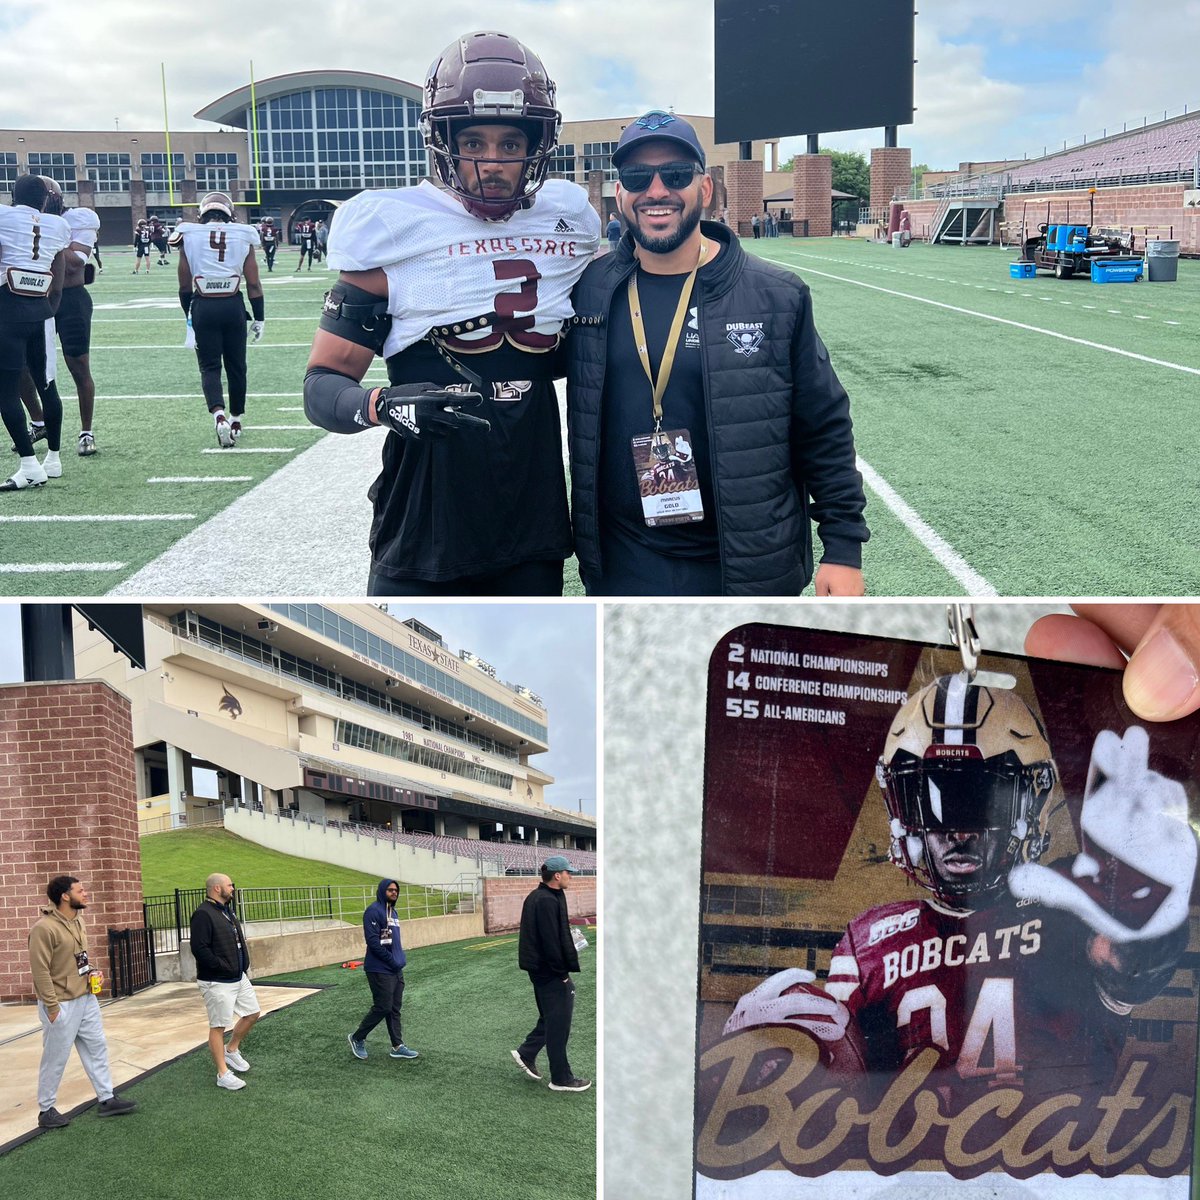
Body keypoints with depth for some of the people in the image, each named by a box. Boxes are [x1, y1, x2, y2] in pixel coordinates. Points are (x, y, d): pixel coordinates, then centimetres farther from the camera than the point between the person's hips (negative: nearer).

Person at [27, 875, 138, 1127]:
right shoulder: (44, 928, -21)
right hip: (62, 1005, -8)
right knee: (55, 1059, 5)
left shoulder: (78, 921, 7)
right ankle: (46, 1110, 20)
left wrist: (92, 972, 3)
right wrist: (52, 1006, -20)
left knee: (97, 1049, 13)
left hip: (86, 999, 8)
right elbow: (40, 971, -21)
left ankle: (107, 1099, 23)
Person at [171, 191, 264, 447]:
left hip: (202, 308, -1)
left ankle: (219, 415, -18)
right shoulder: (243, 237, 1)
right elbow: (253, 284, 1)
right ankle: (236, 420, 26)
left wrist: (189, 315, 18)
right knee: (236, 366, 14)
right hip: (233, 307, 1)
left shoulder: (190, 236, 1)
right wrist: (258, 318, 9)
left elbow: (184, 286, 5)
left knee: (209, 366, 4)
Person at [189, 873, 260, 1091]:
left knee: (252, 1013, 16)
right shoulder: (203, 914, -17)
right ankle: (223, 1074, 6)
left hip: (239, 977, 9)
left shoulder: (228, 911, 13)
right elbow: (199, 949, -25)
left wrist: (244, 964, 9)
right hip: (217, 982, -9)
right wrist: (223, 967, -21)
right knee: (218, 1026, -1)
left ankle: (231, 1050, 35)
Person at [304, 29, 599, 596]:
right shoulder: (393, 229, -7)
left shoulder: (568, 220, 5)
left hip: (534, 526, 4)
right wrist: (385, 405, -27)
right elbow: (323, 385, -7)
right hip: (426, 531, -4)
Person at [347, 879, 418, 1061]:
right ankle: (357, 1038, 13)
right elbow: (373, 941, -20)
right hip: (380, 970, -8)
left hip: (396, 970, 8)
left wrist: (401, 958, 7)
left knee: (395, 1009, 9)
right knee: (382, 1008, -5)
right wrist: (392, 960, -17)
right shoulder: (374, 911, -13)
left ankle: (397, 1046, 14)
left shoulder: (392, 912, 15)